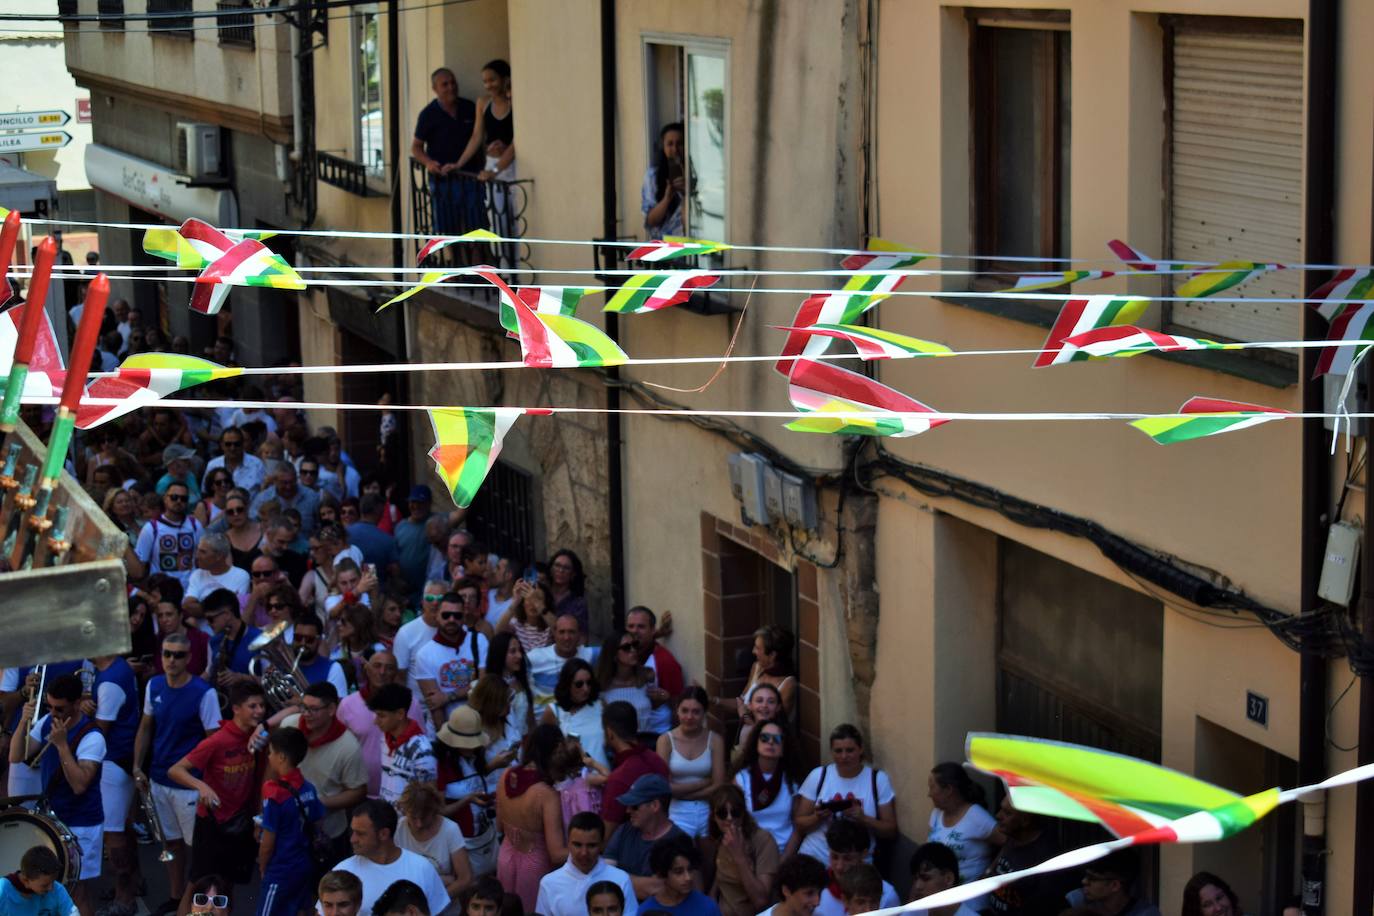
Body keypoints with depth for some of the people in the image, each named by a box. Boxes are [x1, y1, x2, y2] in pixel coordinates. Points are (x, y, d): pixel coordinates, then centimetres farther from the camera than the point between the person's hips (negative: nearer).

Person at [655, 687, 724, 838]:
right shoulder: (666, 740, -4)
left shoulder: (715, 740, -2)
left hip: (708, 812, 1)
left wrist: (681, 791, -9)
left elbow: (718, 787, -6)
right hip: (678, 813, -1)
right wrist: (703, 783, -8)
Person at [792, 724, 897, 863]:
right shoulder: (818, 776, 6)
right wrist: (817, 817, -11)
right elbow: (798, 824, 9)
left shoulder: (878, 779, 4)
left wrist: (863, 818, -12)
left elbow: (890, 831, 4)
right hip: (814, 857, 1)